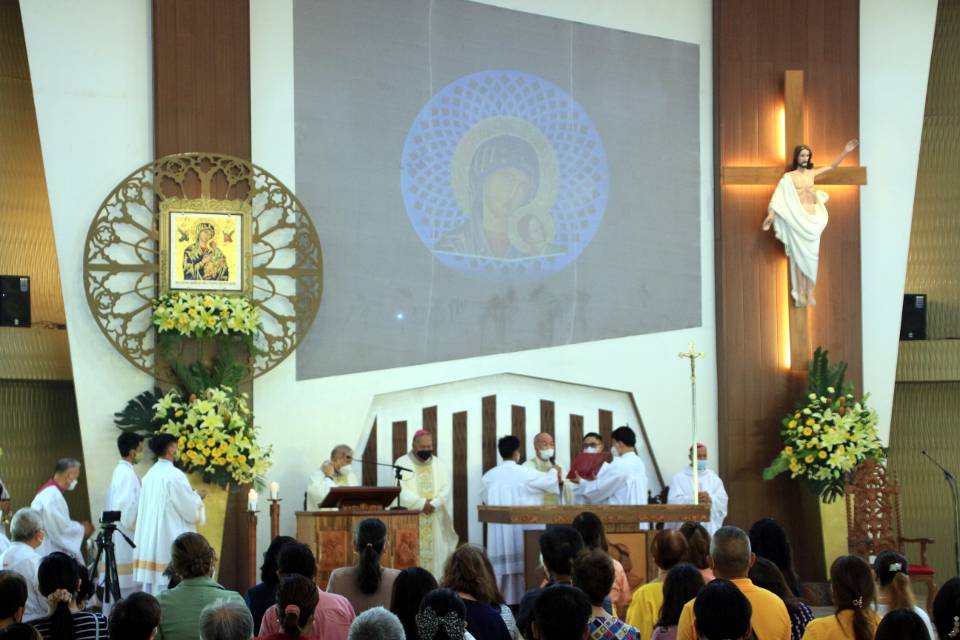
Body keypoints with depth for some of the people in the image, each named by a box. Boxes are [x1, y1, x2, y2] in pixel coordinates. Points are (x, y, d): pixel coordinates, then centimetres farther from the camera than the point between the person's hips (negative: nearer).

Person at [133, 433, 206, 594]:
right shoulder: (174, 475, -14)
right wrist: (197, 496, 8)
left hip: (150, 542, 8)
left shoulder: (150, 475, 8)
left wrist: (191, 495, 21)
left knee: (151, 583, 8)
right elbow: (191, 510, -12)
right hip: (170, 543, -8)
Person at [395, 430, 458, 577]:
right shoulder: (402, 463, 2)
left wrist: (432, 505, -17)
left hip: (435, 523, 3)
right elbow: (401, 490, -9)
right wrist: (422, 504, -19)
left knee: (435, 556, -2)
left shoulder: (438, 465, 12)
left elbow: (445, 490, 2)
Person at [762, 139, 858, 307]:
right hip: (797, 219, -4)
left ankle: (810, 293, 4)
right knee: (799, 255, -4)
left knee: (811, 256, 2)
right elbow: (779, 197, -8)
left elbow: (832, 166, 18)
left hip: (813, 219, 4)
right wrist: (771, 214, -20)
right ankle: (800, 293, -3)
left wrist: (845, 152, 10)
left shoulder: (812, 173, 11)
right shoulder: (788, 177, -1)